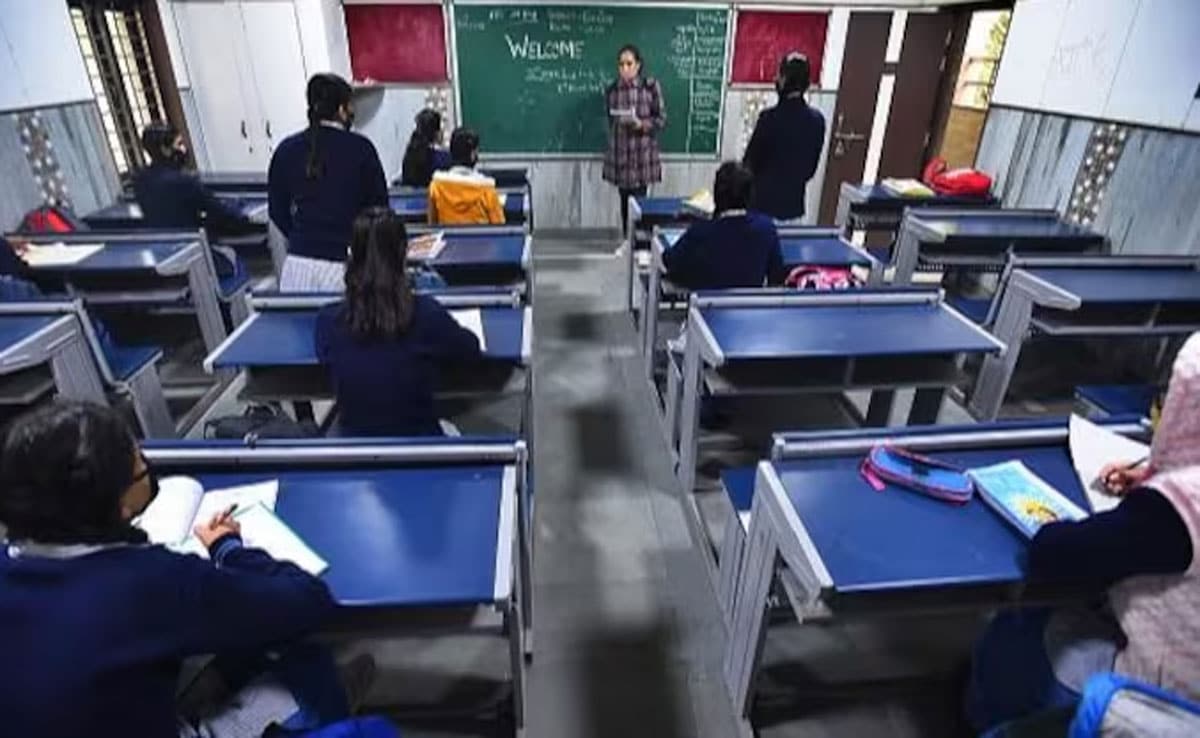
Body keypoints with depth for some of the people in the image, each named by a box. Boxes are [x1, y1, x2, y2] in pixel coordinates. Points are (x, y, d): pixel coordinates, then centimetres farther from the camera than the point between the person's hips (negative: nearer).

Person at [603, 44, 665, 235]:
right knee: (625, 202, 8)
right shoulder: (612, 90, 6)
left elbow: (662, 119, -4)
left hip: (642, 156, -3)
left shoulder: (651, 86, -5)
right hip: (619, 156, 3)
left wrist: (641, 124, -19)